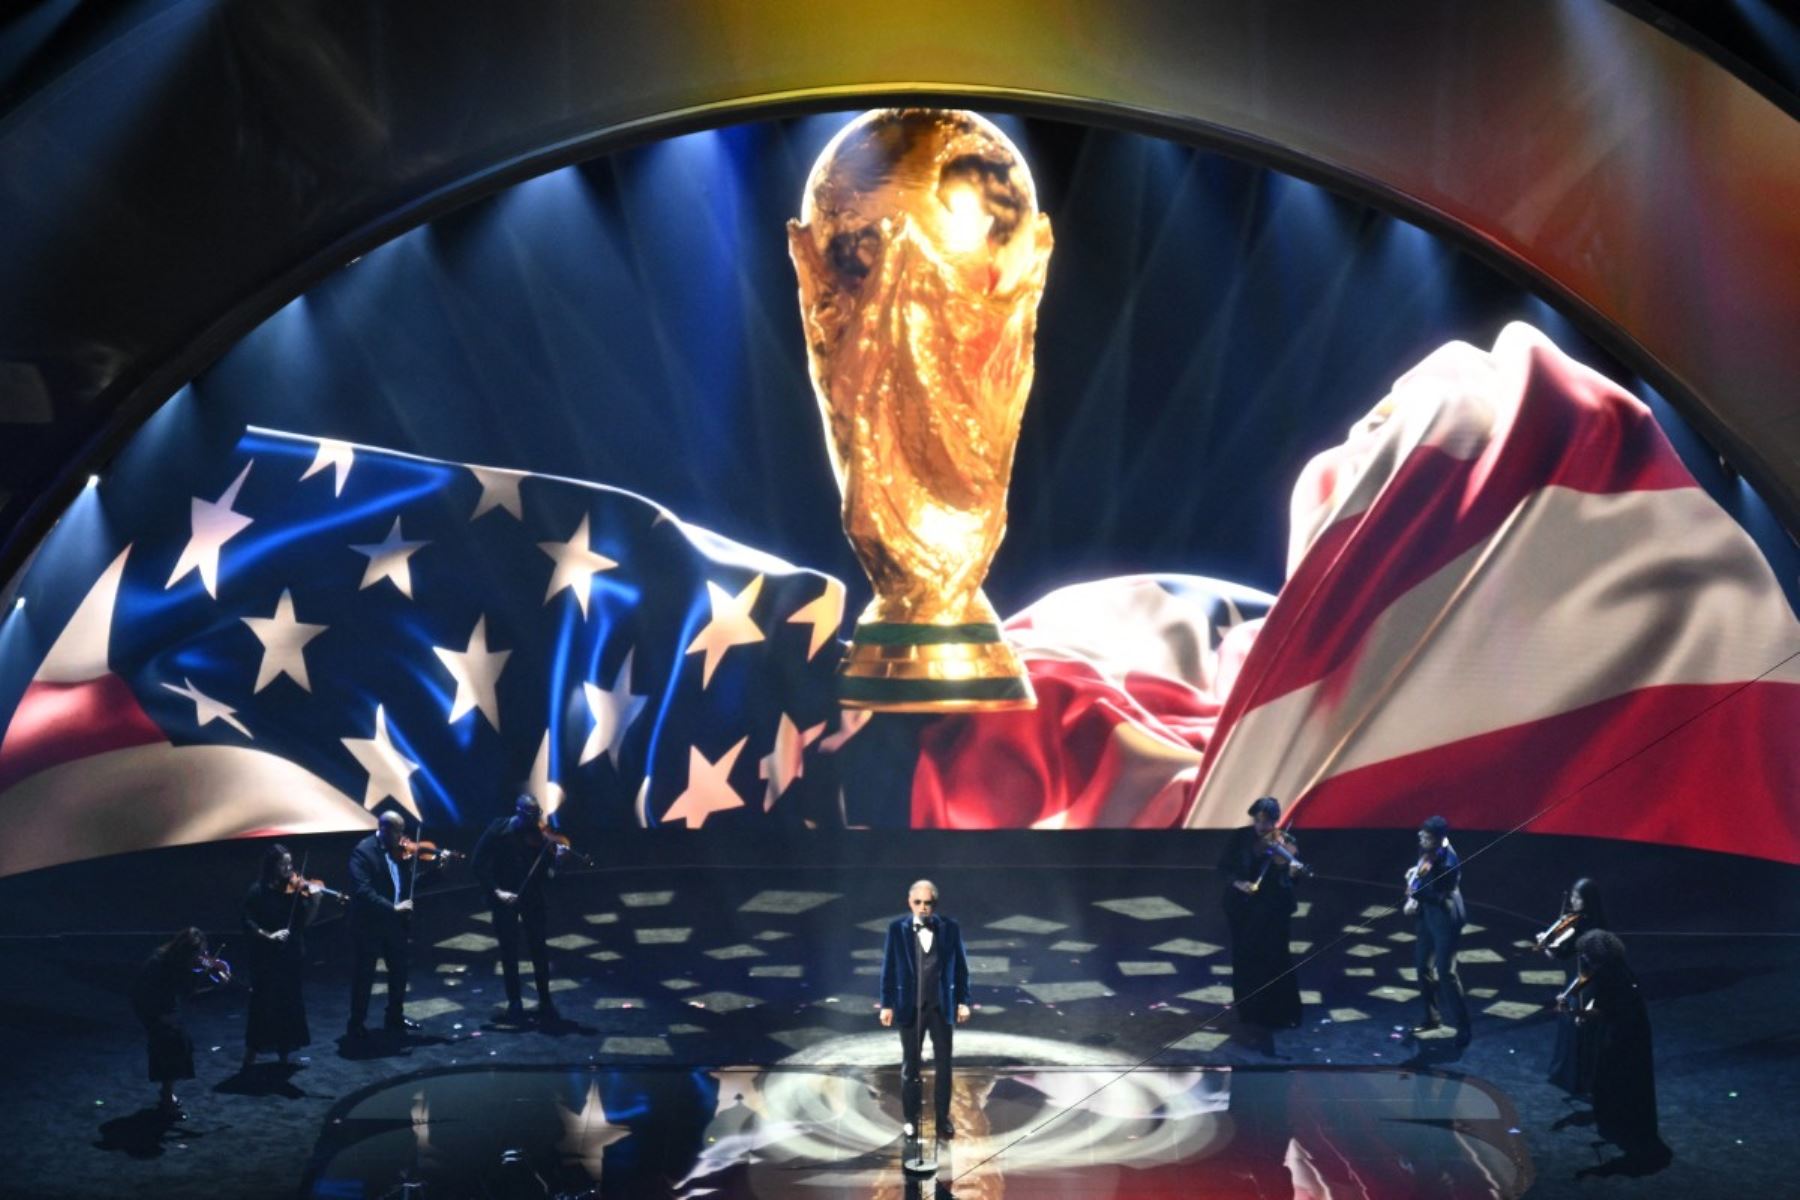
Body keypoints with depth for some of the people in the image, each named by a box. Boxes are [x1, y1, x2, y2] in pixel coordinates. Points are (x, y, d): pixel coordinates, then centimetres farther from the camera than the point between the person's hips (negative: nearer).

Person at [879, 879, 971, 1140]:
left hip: (942, 1006, 1)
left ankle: (943, 1118, 18)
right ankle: (911, 1119, 19)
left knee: (943, 1064, 7)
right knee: (910, 1064, 9)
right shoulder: (897, 929, -5)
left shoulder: (950, 928, -3)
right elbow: (889, 968, -1)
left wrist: (963, 1001, -1)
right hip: (910, 1007, -1)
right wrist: (887, 1004, -3)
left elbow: (960, 967, 2)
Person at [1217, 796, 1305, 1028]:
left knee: (1273, 961, -3)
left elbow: (1284, 881, -16)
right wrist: (1236, 881, -19)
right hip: (1241, 907, 3)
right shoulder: (1239, 837, -1)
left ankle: (1281, 1014, 8)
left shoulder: (1284, 843, -8)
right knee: (1244, 960, 10)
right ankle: (1249, 1009, 25)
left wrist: (1291, 871, -39)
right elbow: (1223, 865, 0)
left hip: (1272, 909, -3)